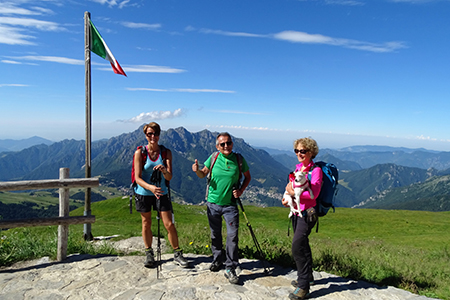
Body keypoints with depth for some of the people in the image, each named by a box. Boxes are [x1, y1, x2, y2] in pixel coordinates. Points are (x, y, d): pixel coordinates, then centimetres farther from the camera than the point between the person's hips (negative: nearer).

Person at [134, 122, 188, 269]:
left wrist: (164, 170, -34)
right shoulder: (140, 153, -10)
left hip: (161, 193, 1)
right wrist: (150, 187, -32)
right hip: (143, 193, 0)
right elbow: (138, 178, -14)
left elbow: (169, 177, -11)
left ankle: (177, 254, 15)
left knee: (169, 225, -1)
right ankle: (149, 253, 31)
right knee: (146, 224, 12)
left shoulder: (166, 152, -5)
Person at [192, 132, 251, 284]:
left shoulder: (239, 159, -6)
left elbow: (248, 177, 7)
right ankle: (217, 260, 37)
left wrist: (241, 190, -8)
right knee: (215, 234, 15)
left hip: (230, 204, -2)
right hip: (213, 203, 2)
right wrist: (197, 170, -16)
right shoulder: (213, 157, -3)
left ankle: (230, 269, 8)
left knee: (232, 236, -5)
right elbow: (203, 174, 7)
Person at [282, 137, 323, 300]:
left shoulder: (315, 170, -13)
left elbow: (313, 194, -24)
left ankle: (303, 286, -4)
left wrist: (293, 192, -21)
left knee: (298, 245, -15)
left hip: (307, 213, -8)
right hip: (296, 211, 8)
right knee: (302, 245, 19)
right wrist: (287, 198, 1)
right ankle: (307, 277, 37)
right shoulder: (298, 167, 10)